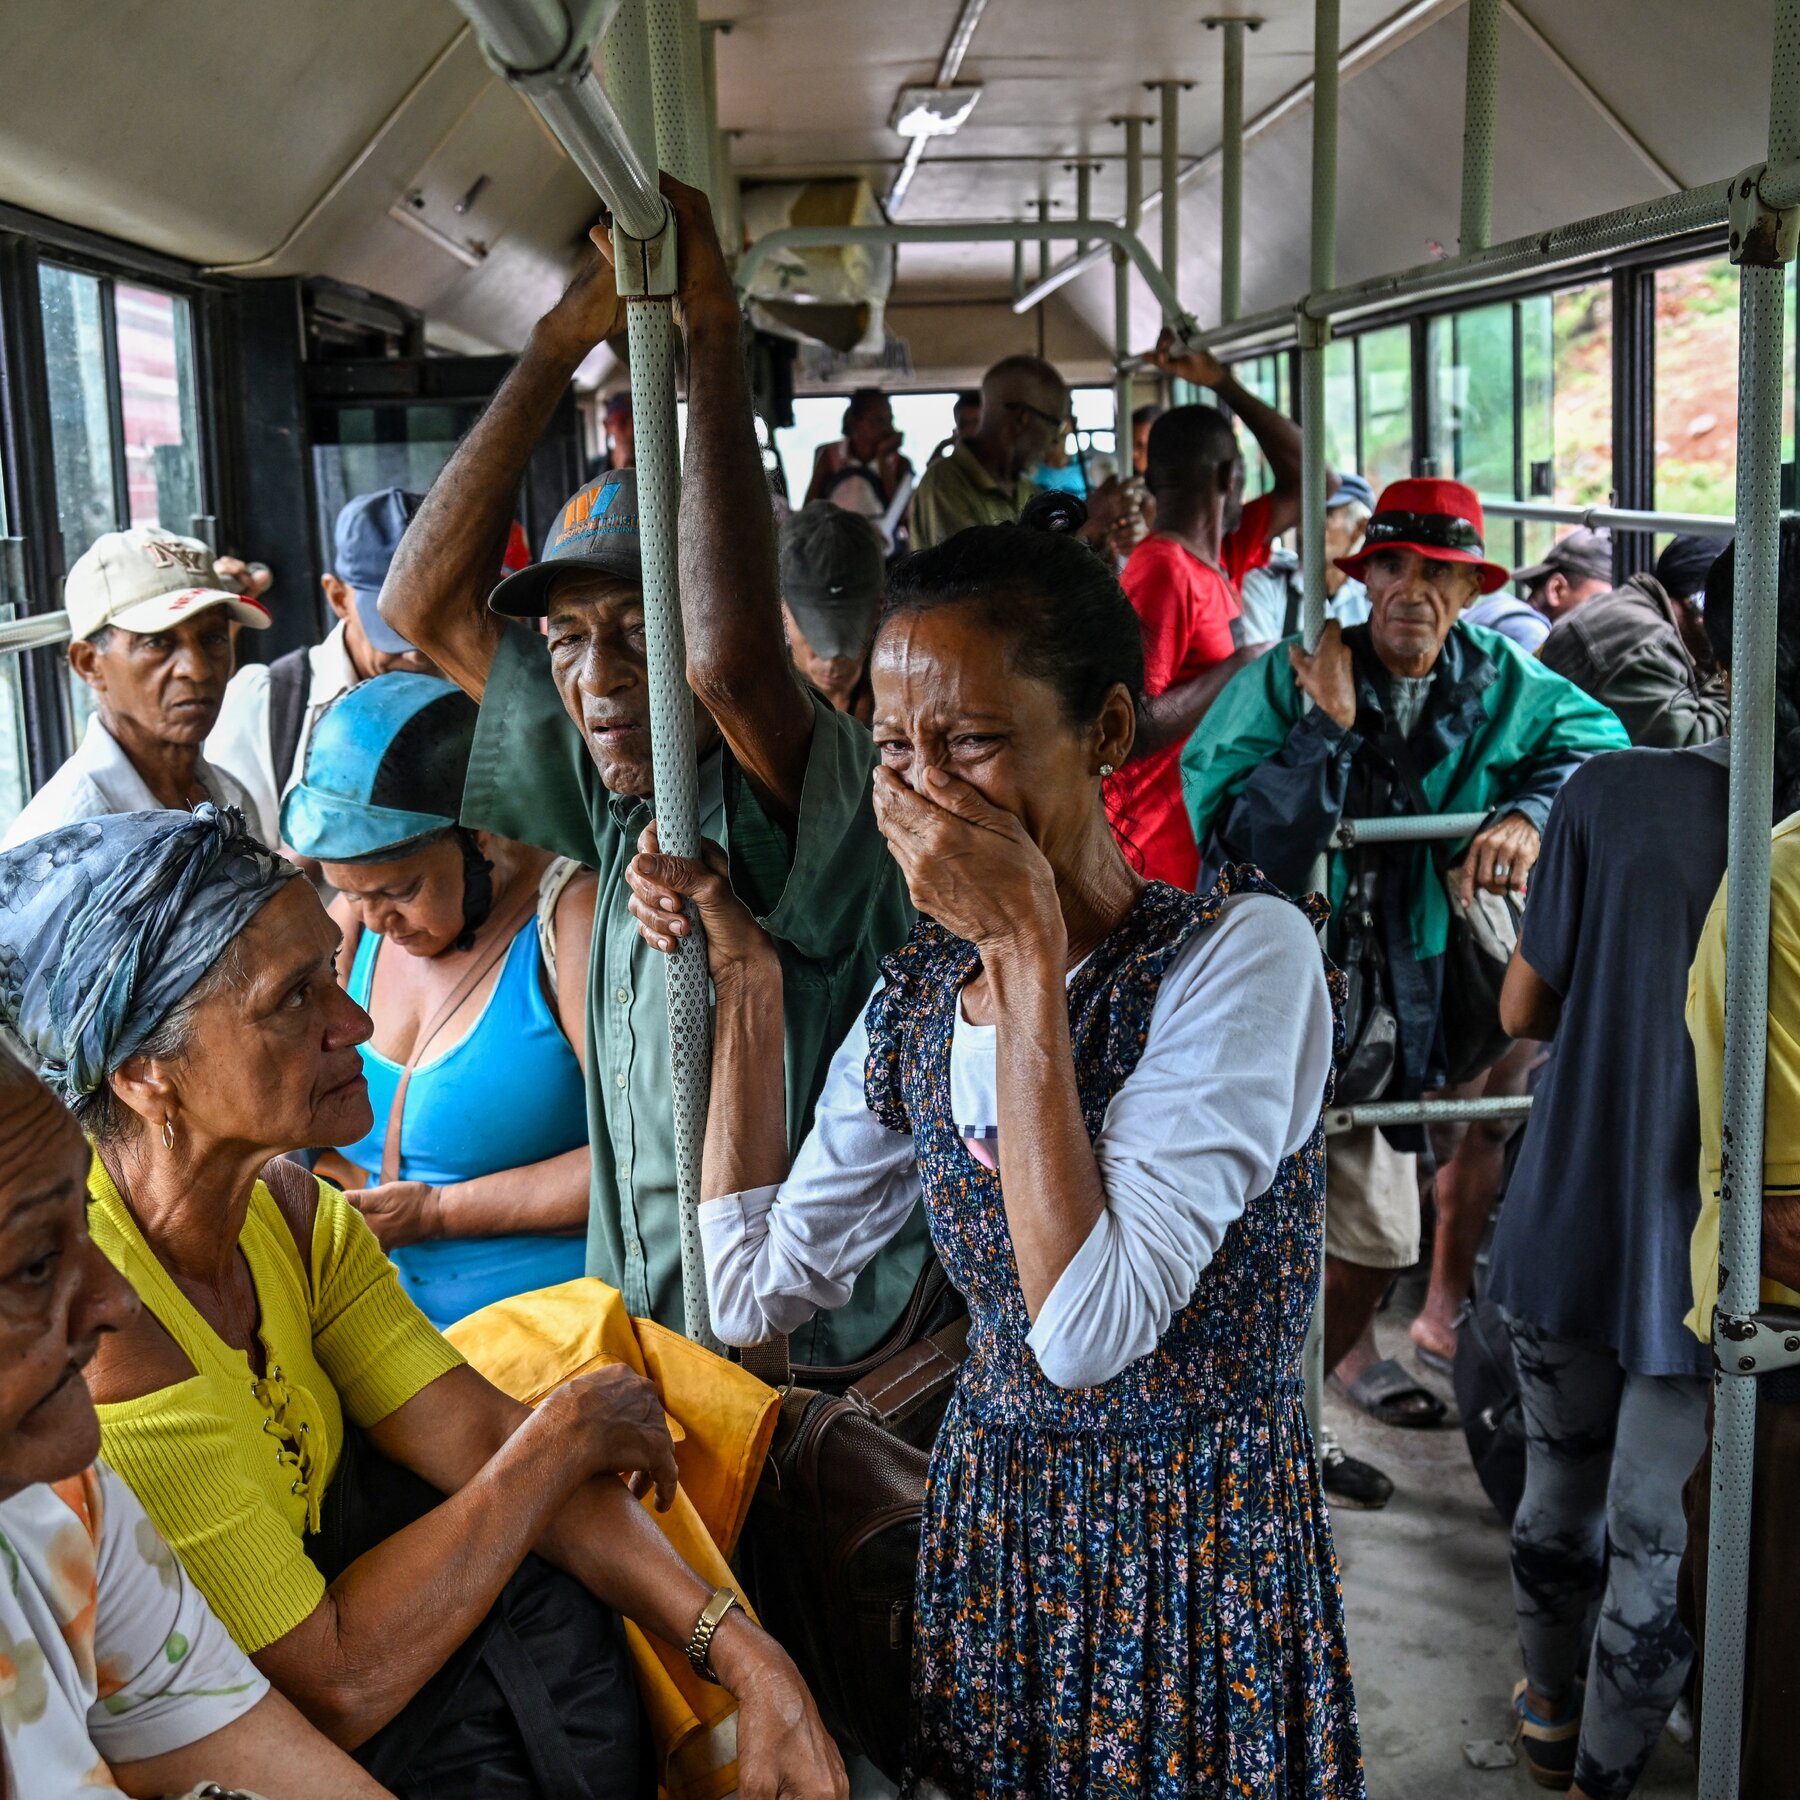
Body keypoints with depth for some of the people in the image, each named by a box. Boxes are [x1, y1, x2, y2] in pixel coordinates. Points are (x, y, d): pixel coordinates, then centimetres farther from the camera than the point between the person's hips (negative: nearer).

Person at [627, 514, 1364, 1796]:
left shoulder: (1239, 954, -20)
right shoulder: (918, 993, -1)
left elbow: (1089, 1331, -29)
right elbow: (754, 1293, 1)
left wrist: (1028, 956, -28)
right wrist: (746, 981, -1)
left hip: (1205, 1554, -5)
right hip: (988, 1538, 5)